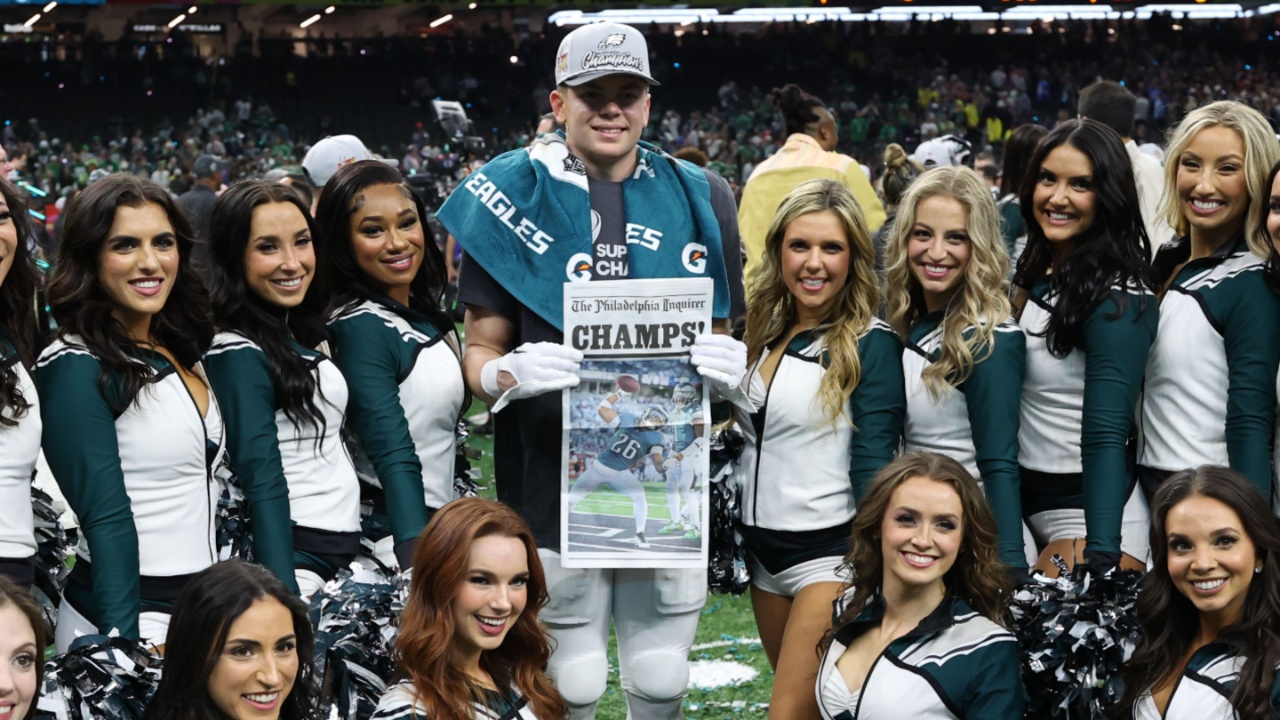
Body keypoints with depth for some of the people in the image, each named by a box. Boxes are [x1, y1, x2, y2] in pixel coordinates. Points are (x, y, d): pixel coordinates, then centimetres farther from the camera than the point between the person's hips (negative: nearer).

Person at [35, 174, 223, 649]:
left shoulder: (183, 353, 9)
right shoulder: (76, 368, -12)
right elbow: (107, 517, -17)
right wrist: (127, 644, -22)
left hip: (204, 608, 7)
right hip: (127, 615, -7)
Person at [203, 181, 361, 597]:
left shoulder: (305, 335, 10)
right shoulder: (238, 355, -13)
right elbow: (263, 484, -20)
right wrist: (285, 598, -27)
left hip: (348, 545, 8)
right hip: (297, 557, -8)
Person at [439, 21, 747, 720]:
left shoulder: (697, 197, 7)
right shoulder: (513, 195, 0)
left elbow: (720, 339, 13)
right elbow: (480, 350, 3)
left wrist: (728, 369, -10)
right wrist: (510, 374, -20)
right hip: (554, 479, -2)